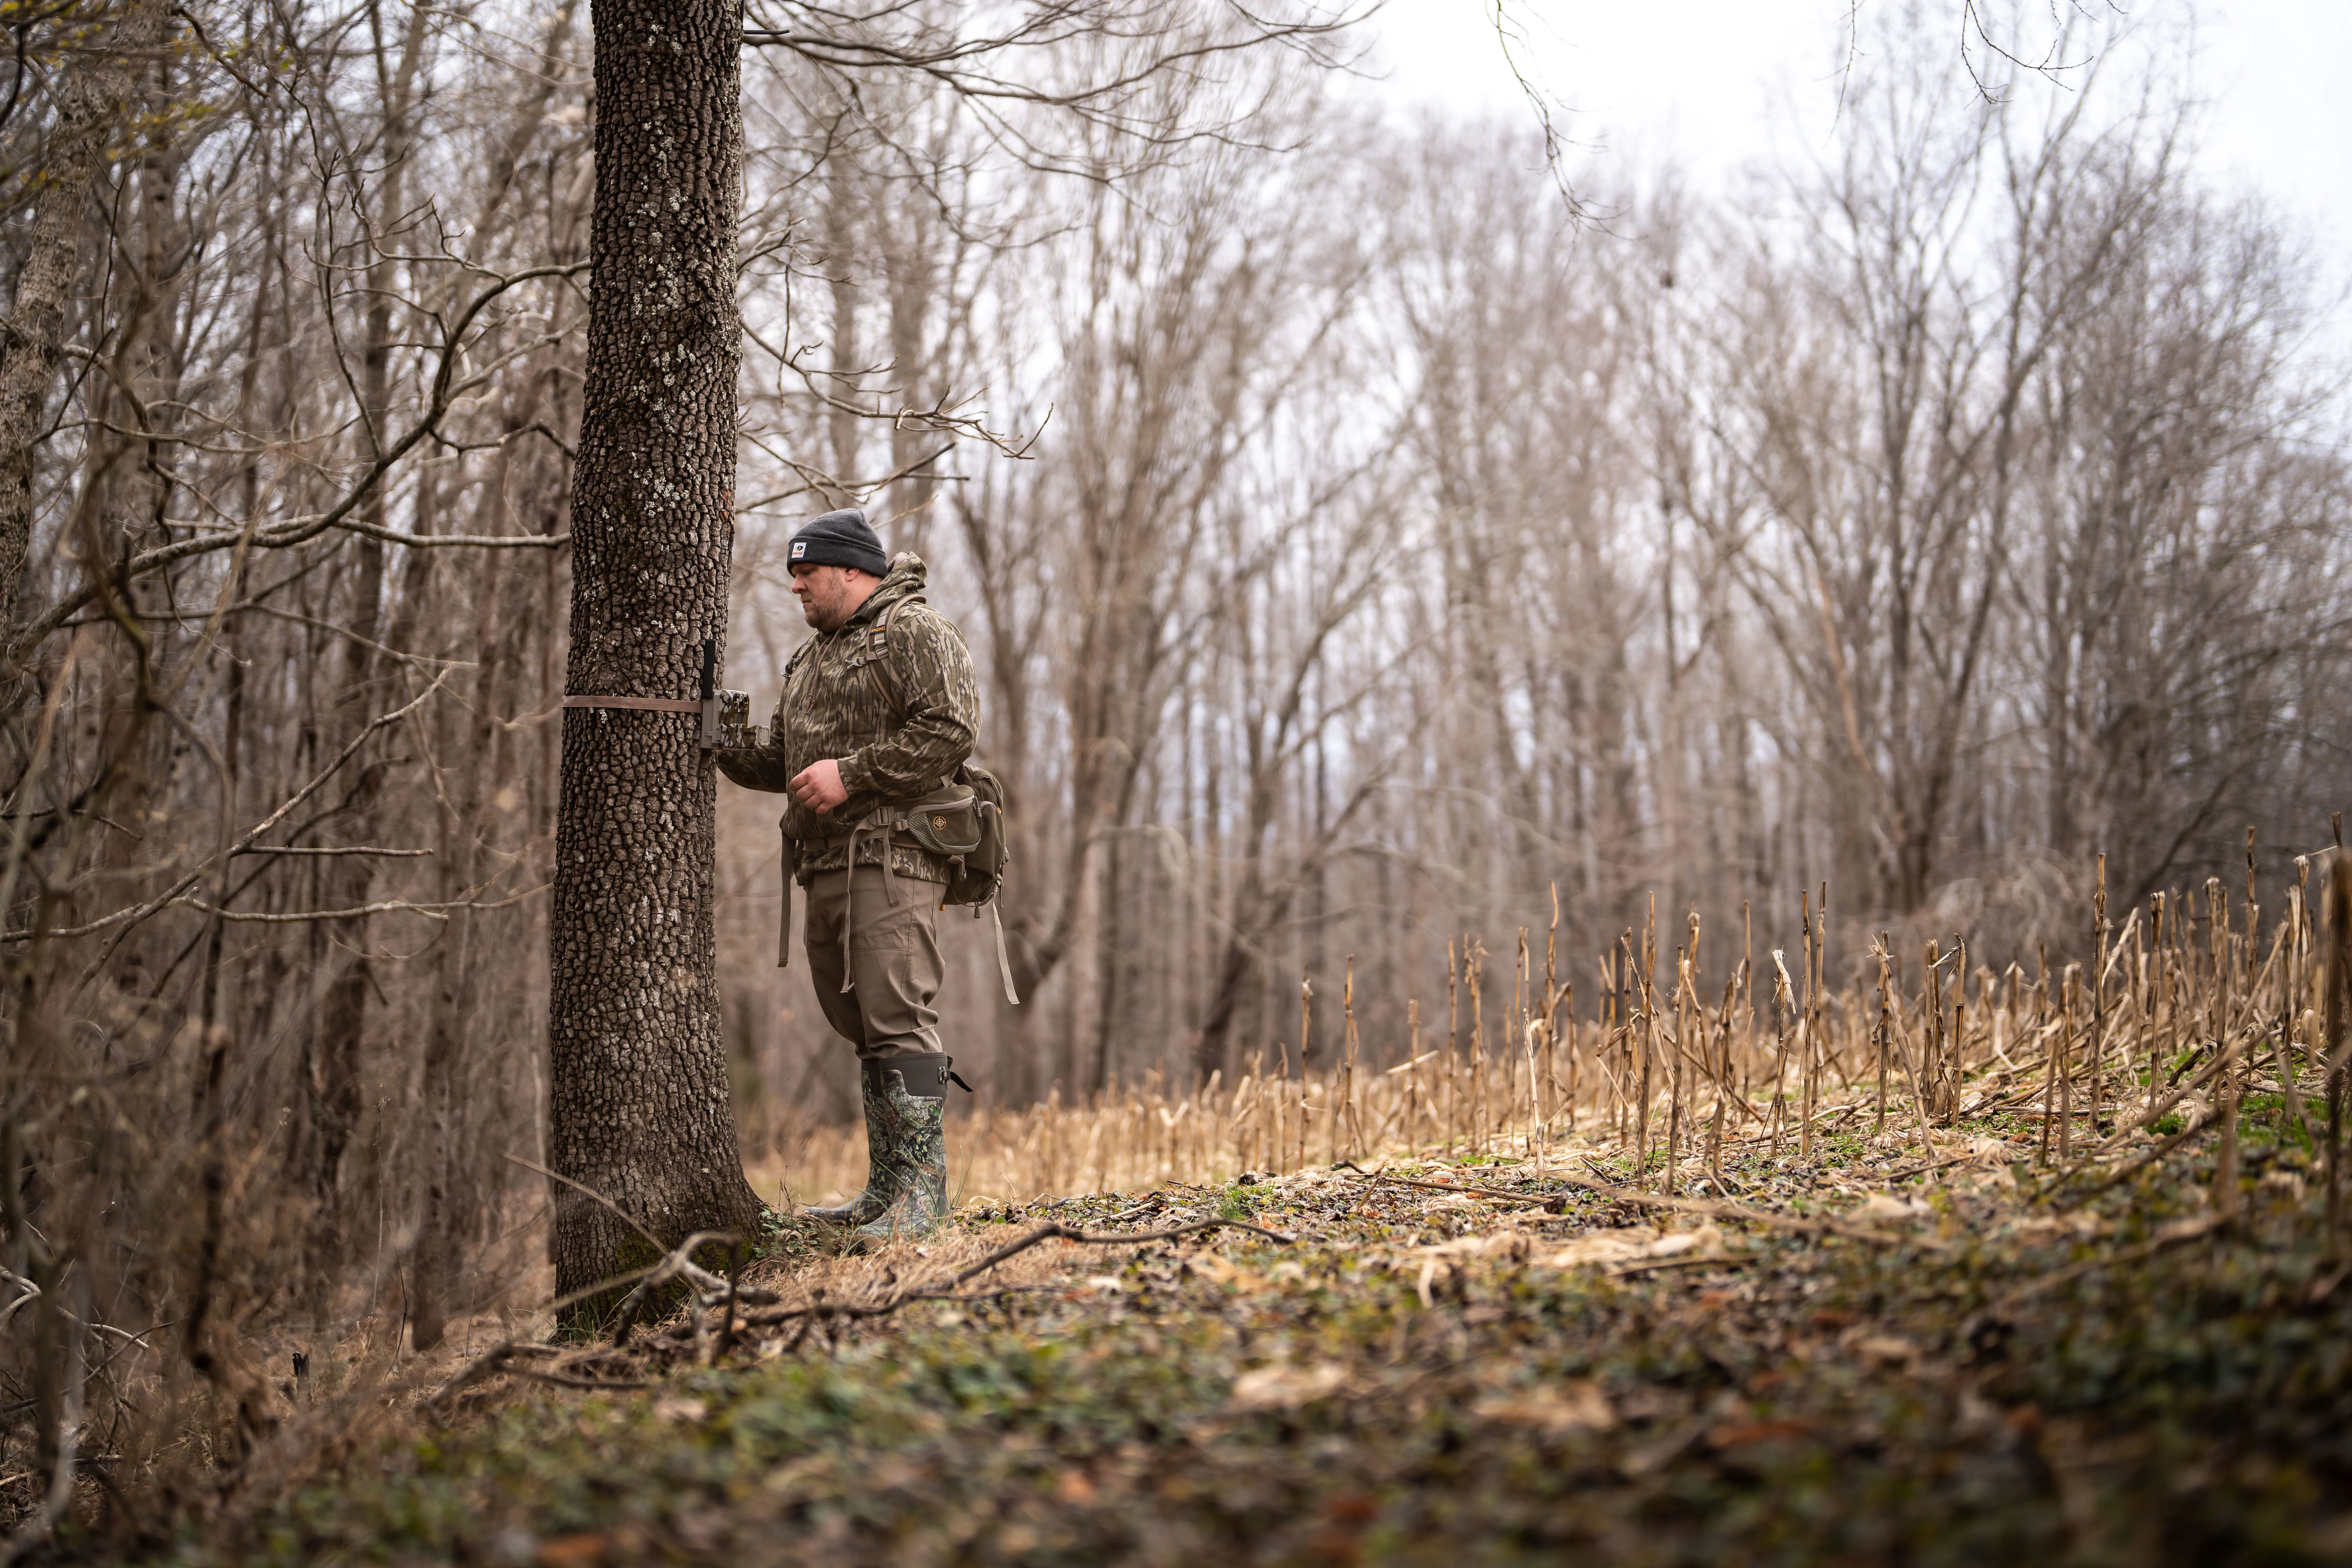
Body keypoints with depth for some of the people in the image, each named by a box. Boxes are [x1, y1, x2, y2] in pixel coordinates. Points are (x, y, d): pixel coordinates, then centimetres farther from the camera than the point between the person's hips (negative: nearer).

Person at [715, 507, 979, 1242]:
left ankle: (922, 1186, -12)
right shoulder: (809, 658, 25)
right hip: (826, 865, 9)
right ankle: (885, 1191, 15)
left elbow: (948, 730, -14)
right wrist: (725, 746, 8)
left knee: (898, 1019, -14)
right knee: (863, 1028, 10)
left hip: (893, 856, -9)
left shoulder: (915, 632, -2)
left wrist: (850, 773, -16)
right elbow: (781, 762, 26)